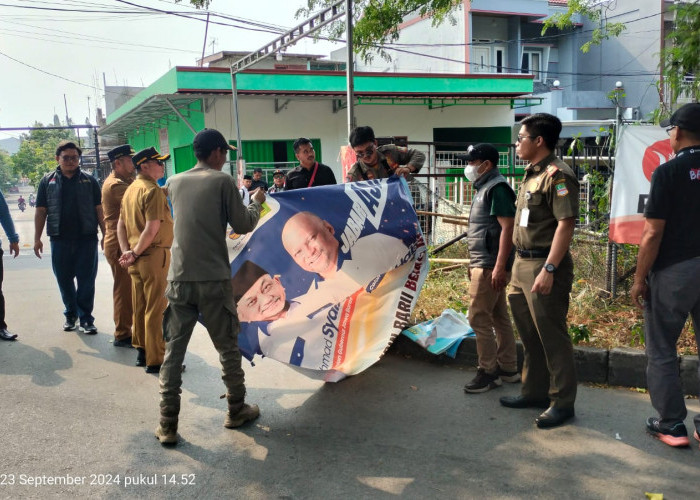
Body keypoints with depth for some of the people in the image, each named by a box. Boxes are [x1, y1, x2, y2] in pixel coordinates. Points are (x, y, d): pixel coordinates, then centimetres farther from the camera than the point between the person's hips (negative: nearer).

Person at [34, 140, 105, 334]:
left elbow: (99, 209, 5)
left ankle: (85, 318, 8)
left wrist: (105, 235, -2)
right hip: (60, 240, 1)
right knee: (64, 281, 9)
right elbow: (41, 211, 7)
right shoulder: (47, 181, 7)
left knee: (86, 281, -1)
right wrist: (37, 238, 1)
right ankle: (71, 314, 25)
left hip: (87, 239, -1)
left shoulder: (89, 181, 6)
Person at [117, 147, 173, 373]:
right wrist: (135, 253, -13)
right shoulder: (153, 191, -15)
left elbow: (121, 224, 12)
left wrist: (127, 251, 3)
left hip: (137, 258, 9)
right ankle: (155, 360, 2)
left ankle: (141, 351, 26)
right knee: (155, 309, -3)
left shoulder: (131, 189, 12)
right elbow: (152, 229, -22)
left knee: (139, 306, 15)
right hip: (154, 255, -9)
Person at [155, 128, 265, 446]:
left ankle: (168, 425, 9)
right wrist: (256, 202, 17)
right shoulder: (223, 181, -5)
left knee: (173, 350, 7)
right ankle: (236, 410, 25)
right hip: (214, 280, -4)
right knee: (227, 347, 11)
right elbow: (242, 225, -2)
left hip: (179, 280, 4)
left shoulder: (174, 182, 10)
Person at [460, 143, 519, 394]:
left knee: (478, 317, -6)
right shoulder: (484, 188, 16)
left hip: (490, 265, -10)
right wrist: (475, 262, 20)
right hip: (484, 263, 10)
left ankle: (488, 372, 4)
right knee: (499, 317, 13)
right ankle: (508, 369, 22)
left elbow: (507, 228, -21)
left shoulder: (497, 188, -14)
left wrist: (499, 267, -25)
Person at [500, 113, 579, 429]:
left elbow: (566, 224, -22)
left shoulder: (557, 175, -14)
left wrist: (549, 269, -26)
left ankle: (562, 402, 12)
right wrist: (519, 264, 17)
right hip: (522, 264, 10)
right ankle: (534, 391, 30)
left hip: (543, 266, -10)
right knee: (529, 335, 17)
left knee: (552, 337, 0)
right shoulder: (531, 174, 15)